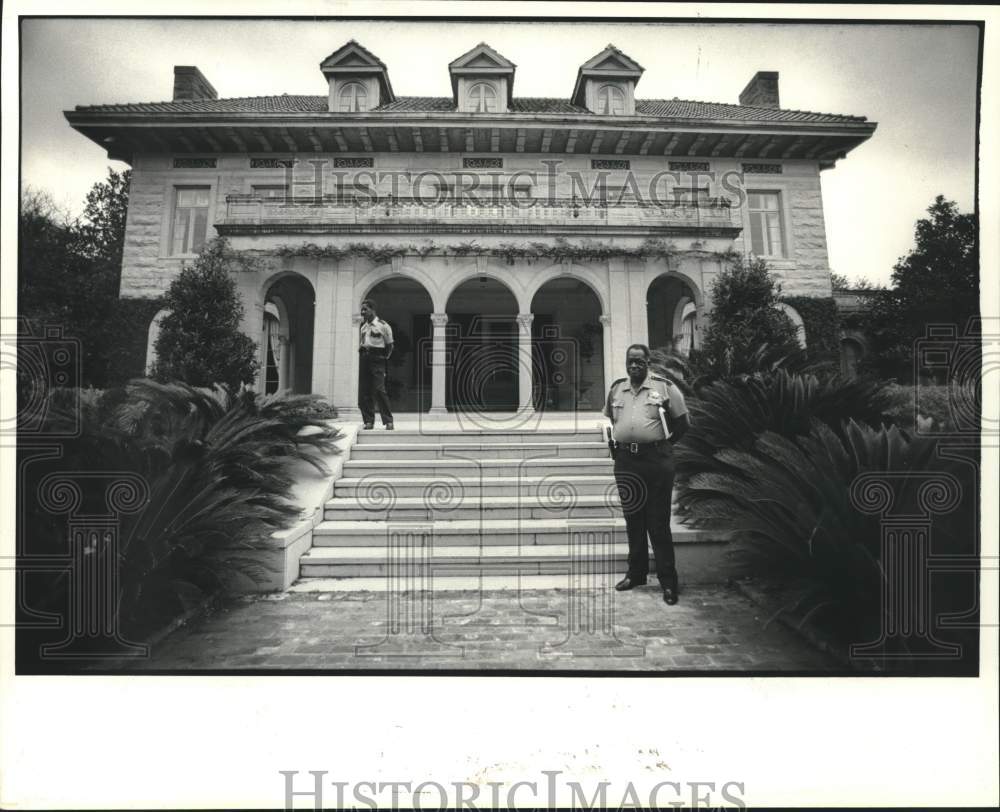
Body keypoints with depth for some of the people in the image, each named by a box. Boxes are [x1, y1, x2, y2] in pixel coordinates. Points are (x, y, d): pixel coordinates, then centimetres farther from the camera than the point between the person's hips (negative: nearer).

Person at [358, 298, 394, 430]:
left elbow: (389, 345, 3)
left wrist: (384, 358, 2)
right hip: (364, 360, 6)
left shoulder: (383, 326, -2)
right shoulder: (363, 327, 16)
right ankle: (368, 421, 7)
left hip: (377, 360, -6)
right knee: (363, 392, 1)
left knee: (379, 390, -14)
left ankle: (388, 421, -8)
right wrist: (361, 348, 11)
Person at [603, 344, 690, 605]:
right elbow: (608, 419, 26)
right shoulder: (616, 388, 11)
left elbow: (682, 423, 5)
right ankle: (636, 573, 26)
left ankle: (668, 581, 6)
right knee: (633, 520, 13)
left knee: (659, 523, -3)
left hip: (656, 461, -4)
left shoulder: (665, 387, -2)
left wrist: (663, 444, 1)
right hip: (625, 462, 4)